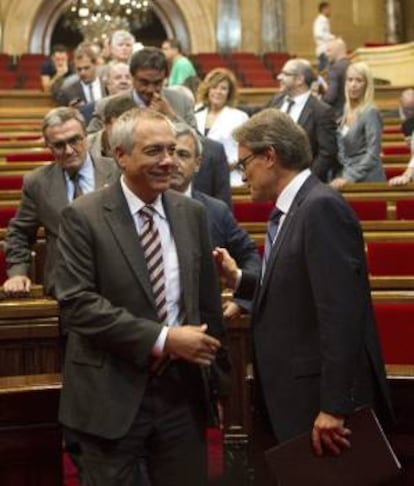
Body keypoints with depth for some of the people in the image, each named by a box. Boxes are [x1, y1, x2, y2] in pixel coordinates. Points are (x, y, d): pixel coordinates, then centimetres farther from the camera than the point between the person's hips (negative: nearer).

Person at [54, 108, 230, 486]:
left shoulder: (192, 213, 7)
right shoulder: (84, 217, -8)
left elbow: (208, 299, 12)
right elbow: (76, 303, -17)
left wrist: (217, 375, 14)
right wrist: (161, 338, -20)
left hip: (183, 388, 4)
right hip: (112, 395, -4)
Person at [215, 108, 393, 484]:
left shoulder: (321, 207, -17)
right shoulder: (293, 210, 13)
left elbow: (340, 311, -24)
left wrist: (332, 408, -26)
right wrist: (238, 279, 8)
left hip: (322, 400, -10)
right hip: (295, 398, 10)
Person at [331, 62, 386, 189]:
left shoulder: (370, 113, -12)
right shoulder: (348, 111, 10)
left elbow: (373, 155, -19)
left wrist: (349, 177, -22)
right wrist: (343, 176, 5)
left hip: (366, 180, -7)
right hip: (347, 175, 7)